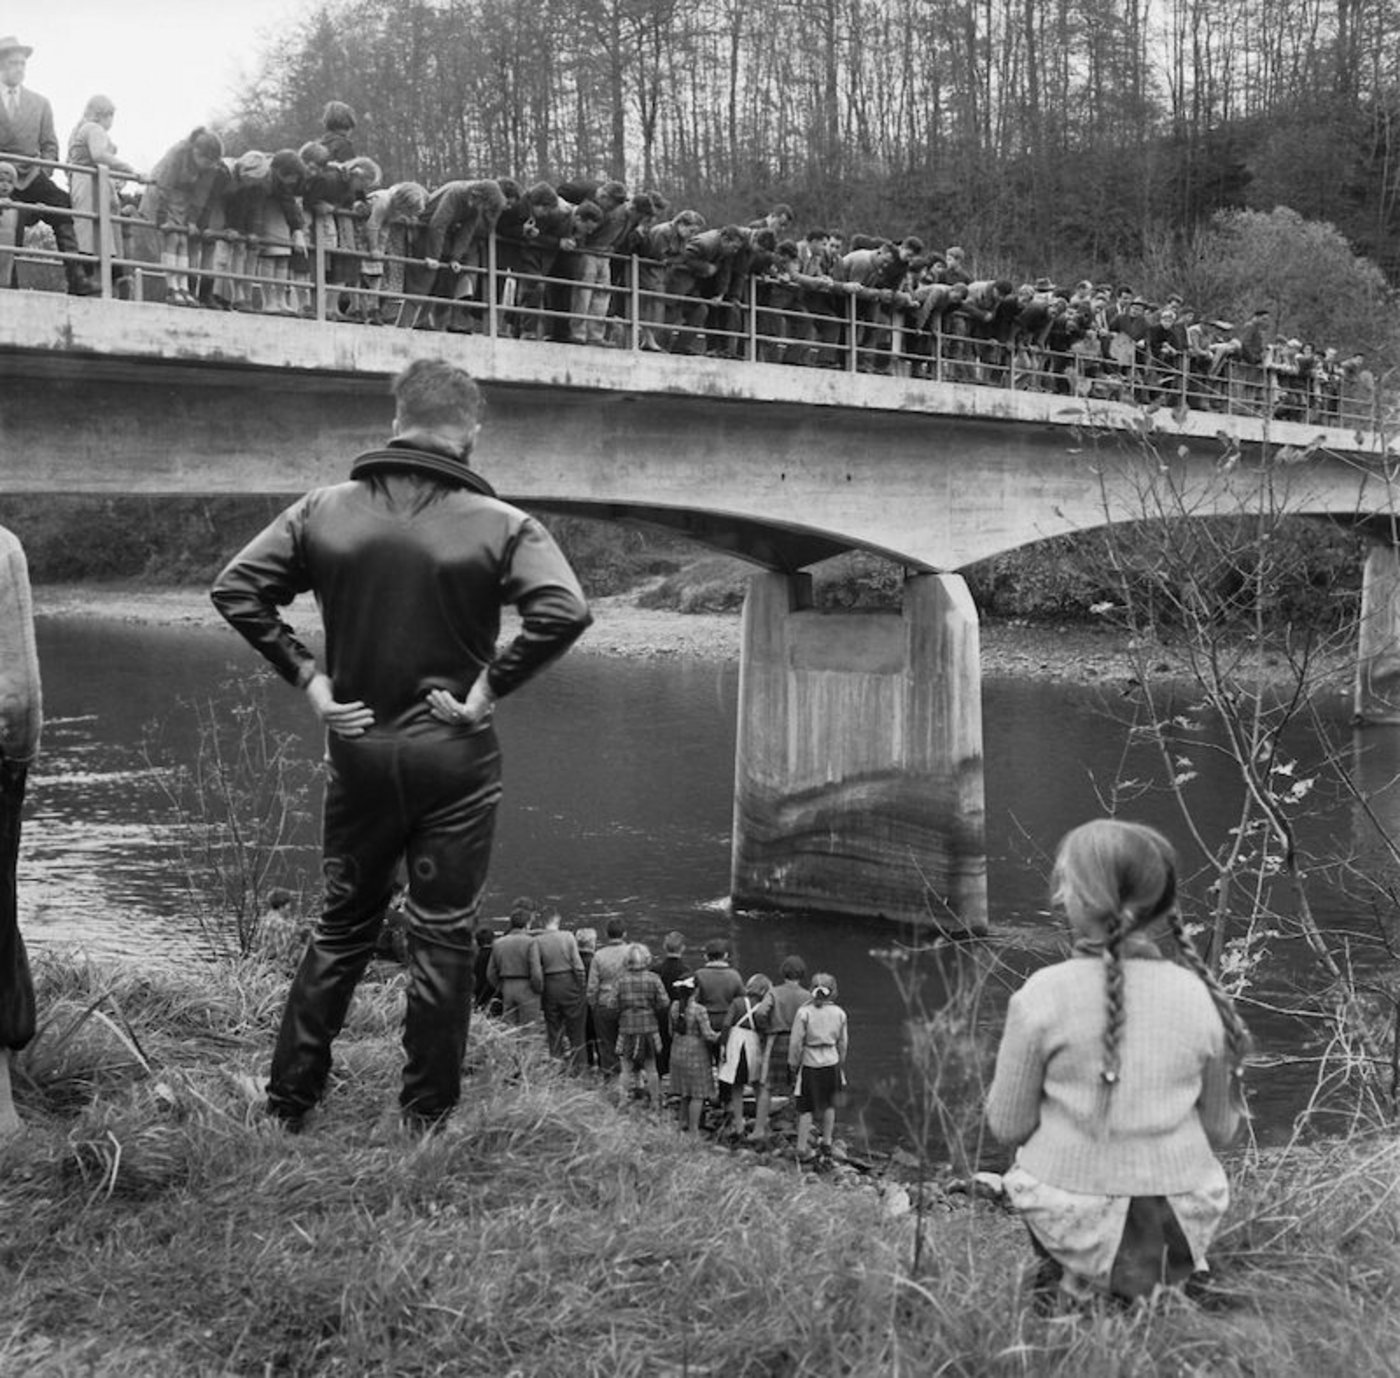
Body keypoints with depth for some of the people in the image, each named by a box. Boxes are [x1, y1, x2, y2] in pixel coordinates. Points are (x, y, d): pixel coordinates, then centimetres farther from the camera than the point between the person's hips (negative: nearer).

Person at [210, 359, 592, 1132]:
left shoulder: (325, 510, 0)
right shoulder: (500, 525, -9)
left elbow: (234, 589, -2)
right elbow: (564, 612, -22)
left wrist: (306, 677, -1)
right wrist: (490, 687, -13)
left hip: (358, 748, 3)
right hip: (454, 754, -3)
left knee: (342, 925, 18)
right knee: (443, 936, 9)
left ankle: (287, 1103, 23)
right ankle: (426, 1118, 17)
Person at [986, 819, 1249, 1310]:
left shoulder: (1042, 994, -16)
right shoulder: (1199, 996, -8)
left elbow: (1007, 1125, -8)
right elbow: (1219, 1130, 2)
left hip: (1078, 1228, -2)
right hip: (1183, 1226, 2)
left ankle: (1079, 1284, 17)